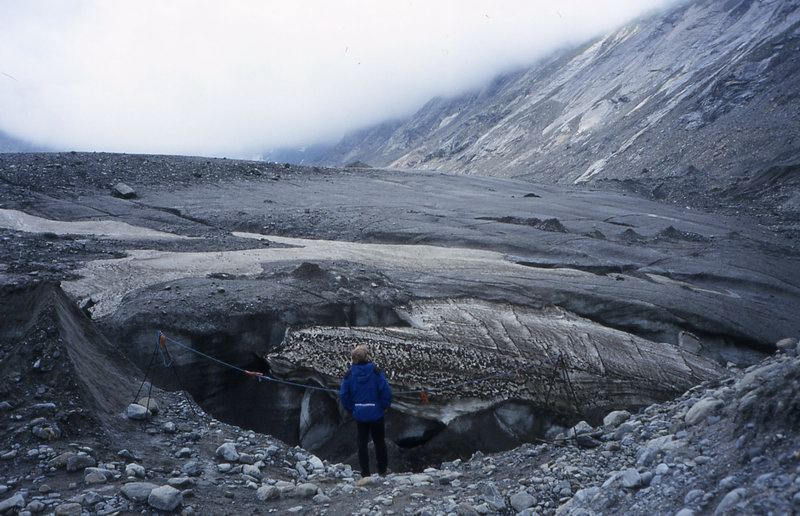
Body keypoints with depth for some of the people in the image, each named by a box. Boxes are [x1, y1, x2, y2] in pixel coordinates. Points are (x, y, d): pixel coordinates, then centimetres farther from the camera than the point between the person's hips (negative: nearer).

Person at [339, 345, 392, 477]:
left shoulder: (350, 373, -7)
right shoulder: (376, 371, -14)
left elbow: (343, 394, -4)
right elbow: (386, 391, -16)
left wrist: (351, 409, 8)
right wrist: (384, 406, 1)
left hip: (359, 415, 1)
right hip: (376, 414, -1)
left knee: (362, 442, 14)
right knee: (379, 441, 17)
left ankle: (365, 472, 16)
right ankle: (382, 470, 26)